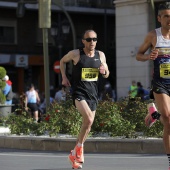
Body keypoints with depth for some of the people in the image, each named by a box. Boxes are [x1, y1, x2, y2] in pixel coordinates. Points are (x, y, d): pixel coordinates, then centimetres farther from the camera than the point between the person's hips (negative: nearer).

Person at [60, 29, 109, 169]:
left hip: (93, 94, 5)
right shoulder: (76, 54, -4)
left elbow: (106, 75, 16)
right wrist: (64, 77, 4)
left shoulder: (100, 55, 6)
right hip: (79, 93, -5)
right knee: (89, 119, -27)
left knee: (88, 124, 9)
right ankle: (79, 147, -8)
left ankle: (75, 155, 27)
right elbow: (63, 61, 15)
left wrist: (104, 71, -7)